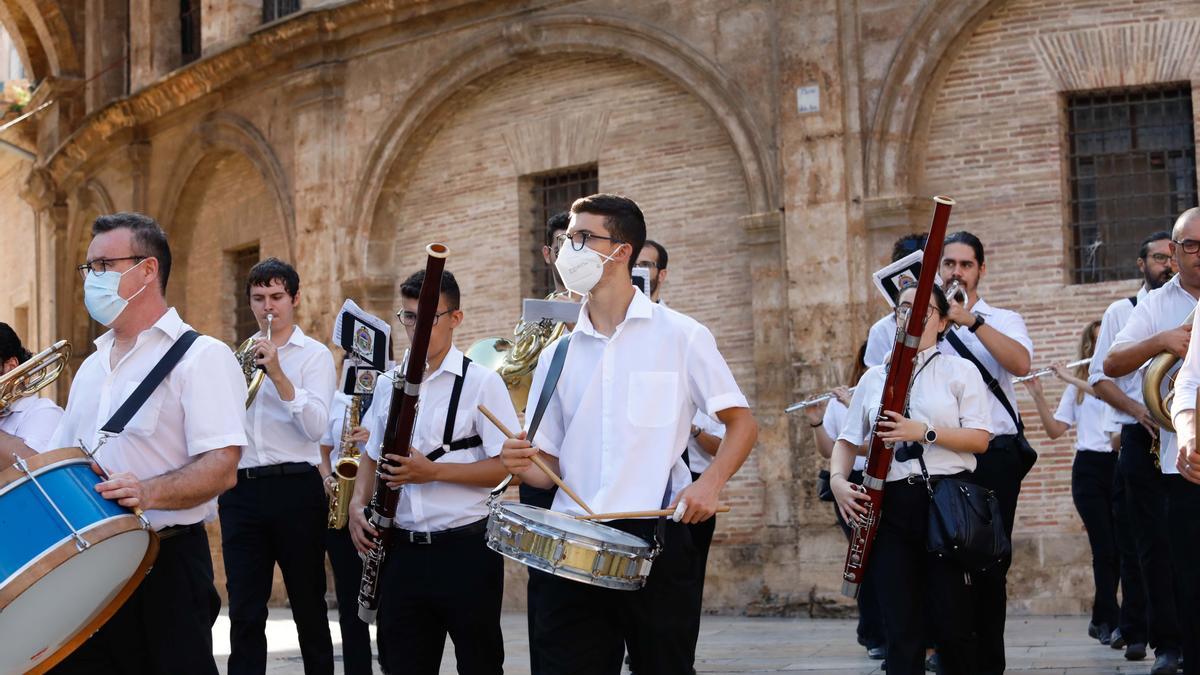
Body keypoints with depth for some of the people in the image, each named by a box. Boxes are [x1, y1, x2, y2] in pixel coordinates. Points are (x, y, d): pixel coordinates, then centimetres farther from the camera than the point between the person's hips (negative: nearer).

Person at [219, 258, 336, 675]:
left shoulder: (314, 355, 2)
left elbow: (316, 426, -12)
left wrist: (277, 374, -19)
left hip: (295, 487, -4)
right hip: (242, 490, 4)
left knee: (308, 605, 4)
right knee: (244, 610, 2)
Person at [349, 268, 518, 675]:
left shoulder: (481, 382, -5)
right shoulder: (388, 384, 12)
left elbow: (506, 466, -10)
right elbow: (372, 455, 20)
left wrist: (434, 471, -19)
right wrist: (358, 503, 1)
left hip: (465, 547, -5)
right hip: (402, 549, 5)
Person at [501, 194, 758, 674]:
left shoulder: (679, 337, 0)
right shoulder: (557, 355, 11)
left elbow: (742, 423, 3)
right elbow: (551, 464, 13)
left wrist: (710, 482, -13)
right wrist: (523, 464, -10)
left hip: (656, 541, -3)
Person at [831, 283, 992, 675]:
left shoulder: (960, 371, 6)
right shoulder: (874, 378, 16)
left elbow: (980, 439, -3)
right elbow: (848, 440, 16)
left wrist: (924, 432, -16)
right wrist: (838, 480, -3)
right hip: (890, 506, 3)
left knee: (952, 623, -2)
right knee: (902, 628, 0)